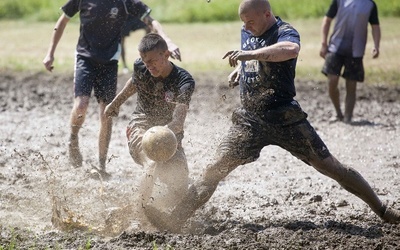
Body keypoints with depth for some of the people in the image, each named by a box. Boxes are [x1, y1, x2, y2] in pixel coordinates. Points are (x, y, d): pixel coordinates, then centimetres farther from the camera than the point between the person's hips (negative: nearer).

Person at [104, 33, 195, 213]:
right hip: (140, 129, 0)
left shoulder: (184, 81, -19)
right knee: (156, 165, -33)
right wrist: (115, 103, 33)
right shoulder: (140, 67, -8)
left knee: (180, 189, -14)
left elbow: (178, 121, -33)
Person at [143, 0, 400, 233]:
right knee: (215, 169, -7)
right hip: (251, 120, 5)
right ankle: (176, 219, -9)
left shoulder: (285, 32, -13)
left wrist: (250, 54, -41)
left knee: (330, 167, -1)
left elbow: (291, 50, -40)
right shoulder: (247, 33, 8)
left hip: (286, 119, -5)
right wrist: (239, 69, 10)